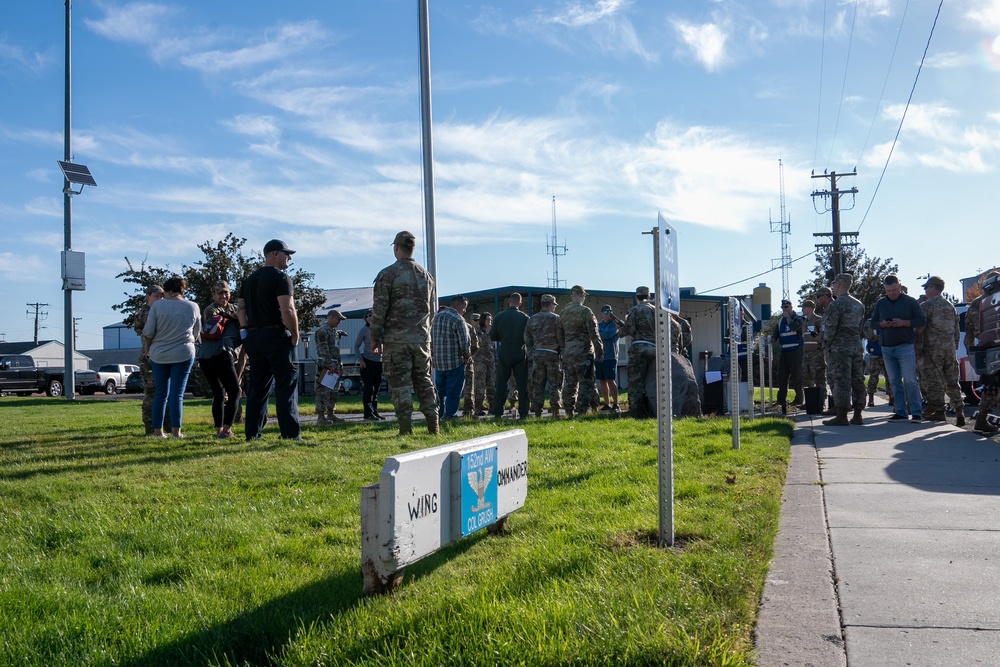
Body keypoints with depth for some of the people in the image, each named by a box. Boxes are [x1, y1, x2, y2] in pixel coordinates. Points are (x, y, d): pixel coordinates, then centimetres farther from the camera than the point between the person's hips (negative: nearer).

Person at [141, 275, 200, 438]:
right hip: (183, 354, -1)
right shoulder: (193, 307, 1)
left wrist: (147, 347, 13)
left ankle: (157, 430, 12)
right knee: (177, 393, 0)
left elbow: (148, 333, -4)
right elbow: (196, 333, 10)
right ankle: (176, 430, -5)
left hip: (159, 355, 1)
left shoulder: (157, 306, -3)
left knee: (161, 394, 9)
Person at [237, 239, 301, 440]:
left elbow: (240, 310, 15)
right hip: (277, 336, -7)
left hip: (254, 338, 7)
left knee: (257, 386, 11)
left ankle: (252, 433, 12)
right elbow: (287, 310, -18)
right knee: (286, 385, -4)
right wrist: (295, 335, -9)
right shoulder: (280, 277, -8)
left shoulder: (249, 280, 17)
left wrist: (249, 333, 15)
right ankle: (291, 433, -7)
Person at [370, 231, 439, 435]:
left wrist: (375, 337, 0)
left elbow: (379, 309, -8)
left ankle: (406, 428, -1)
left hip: (396, 339, -5)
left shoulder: (387, 274, -7)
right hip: (422, 338, 5)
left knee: (400, 383, -1)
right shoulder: (426, 275, 11)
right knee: (423, 380, 11)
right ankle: (433, 424, 7)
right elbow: (433, 308, 16)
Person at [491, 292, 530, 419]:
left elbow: (492, 336, 0)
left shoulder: (500, 317, -5)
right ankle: (523, 413, 4)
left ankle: (497, 413, 7)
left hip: (504, 355, 0)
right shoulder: (524, 317, -5)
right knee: (522, 385, 6)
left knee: (501, 385, 8)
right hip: (520, 355, 0)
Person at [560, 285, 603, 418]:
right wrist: (599, 352, -7)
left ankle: (569, 411, 16)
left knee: (569, 383, 12)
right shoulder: (585, 311, -9)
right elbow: (594, 334, -12)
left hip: (567, 353, 6)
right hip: (583, 352, -6)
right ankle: (581, 411, -6)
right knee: (585, 382, -2)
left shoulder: (563, 313, 10)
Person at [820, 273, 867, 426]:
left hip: (839, 348, -7)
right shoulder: (859, 305, 13)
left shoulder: (836, 305, -13)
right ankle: (857, 415, 12)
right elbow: (861, 326, 17)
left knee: (841, 381, -6)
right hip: (857, 347, 8)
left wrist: (826, 345, -3)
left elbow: (830, 328, -15)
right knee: (857, 380, 8)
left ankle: (842, 416, -6)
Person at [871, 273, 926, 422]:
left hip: (905, 347, -5)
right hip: (886, 347, 5)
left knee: (910, 380, -9)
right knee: (895, 382, 7)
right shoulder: (880, 303, 11)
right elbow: (873, 323, 15)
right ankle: (900, 412, 11)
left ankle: (917, 412, -6)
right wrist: (882, 324, -7)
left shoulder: (910, 301, 0)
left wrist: (904, 323, -16)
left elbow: (922, 320, -1)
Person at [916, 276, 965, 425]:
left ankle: (938, 411, -5)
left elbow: (919, 329, -13)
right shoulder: (950, 306, 16)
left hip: (932, 349, -6)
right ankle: (959, 411, 8)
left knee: (933, 381, -3)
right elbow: (957, 330, 19)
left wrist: (917, 349, -9)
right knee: (952, 381, 11)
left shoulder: (925, 305, -6)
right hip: (950, 349, 6)